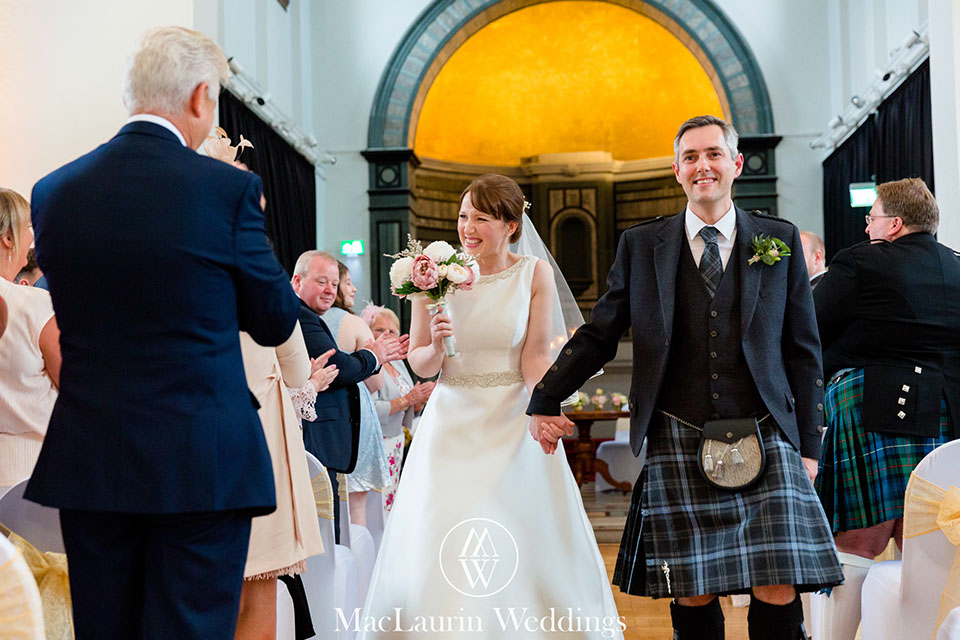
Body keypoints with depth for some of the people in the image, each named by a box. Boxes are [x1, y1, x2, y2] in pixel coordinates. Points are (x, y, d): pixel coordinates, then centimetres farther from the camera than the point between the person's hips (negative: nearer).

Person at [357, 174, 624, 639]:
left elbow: (535, 357, -6)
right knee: (438, 545, -2)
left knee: (528, 545, -1)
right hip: (452, 423, 1)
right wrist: (436, 346, -20)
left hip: (514, 422, -1)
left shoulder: (535, 274, -2)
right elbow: (419, 365, 2)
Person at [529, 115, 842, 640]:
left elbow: (803, 350, 10)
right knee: (691, 595, 3)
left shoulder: (780, 241, 9)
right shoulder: (640, 245, 10)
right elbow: (598, 335, 14)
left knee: (778, 591, -6)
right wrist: (545, 401, 8)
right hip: (677, 444, 1)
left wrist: (808, 447, 7)